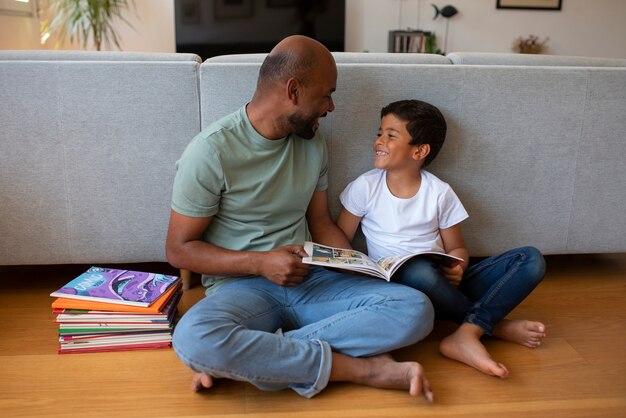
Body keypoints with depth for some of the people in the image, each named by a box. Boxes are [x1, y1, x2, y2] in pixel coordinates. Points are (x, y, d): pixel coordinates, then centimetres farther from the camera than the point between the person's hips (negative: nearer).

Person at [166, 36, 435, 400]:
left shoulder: (313, 143, 6)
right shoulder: (211, 151, -12)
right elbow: (179, 249, -7)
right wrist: (261, 263, -19)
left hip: (309, 280, 5)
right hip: (241, 286, -4)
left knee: (416, 310, -18)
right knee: (193, 339, -38)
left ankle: (242, 359, -21)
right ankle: (361, 368, -24)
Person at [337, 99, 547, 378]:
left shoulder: (440, 193, 3)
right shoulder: (365, 187, 0)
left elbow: (457, 248, 9)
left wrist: (456, 269, -15)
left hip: (445, 285, 3)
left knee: (531, 260, -13)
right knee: (418, 271, -41)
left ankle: (467, 333, -30)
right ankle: (495, 325, -16)